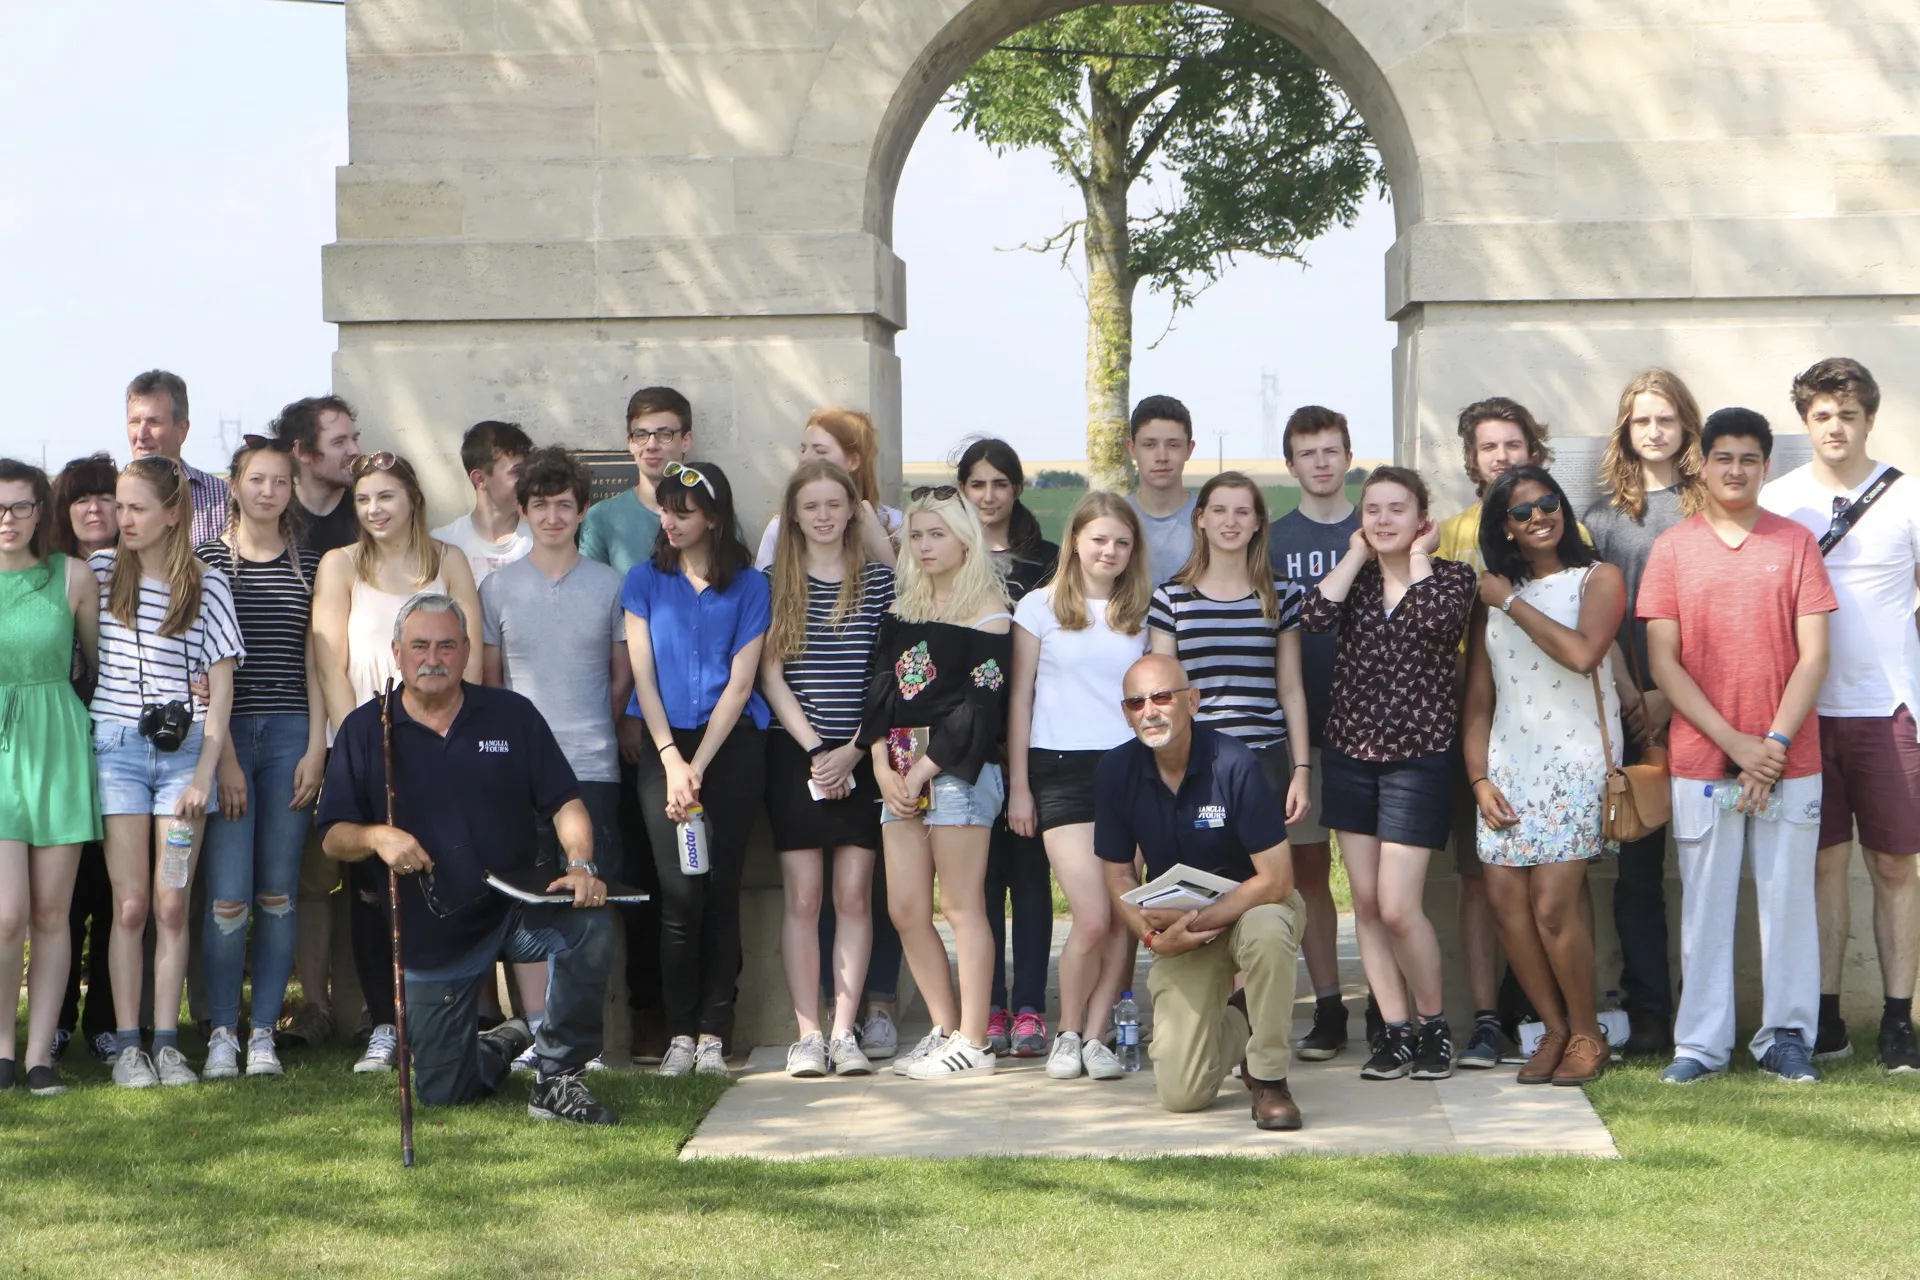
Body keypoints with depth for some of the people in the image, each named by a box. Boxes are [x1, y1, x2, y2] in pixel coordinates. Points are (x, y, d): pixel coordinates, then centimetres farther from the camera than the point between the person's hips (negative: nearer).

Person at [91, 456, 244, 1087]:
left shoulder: (207, 584, 2)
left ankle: (167, 1043, 5)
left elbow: (220, 684, 1)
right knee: (130, 904, -3)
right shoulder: (101, 571, 5)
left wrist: (203, 773, -5)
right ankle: (127, 1045, 2)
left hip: (183, 749, 0)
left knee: (172, 904, 1)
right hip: (117, 747, 0)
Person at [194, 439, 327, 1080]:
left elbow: (313, 660, 10)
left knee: (278, 893, 3)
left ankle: (263, 1031, 10)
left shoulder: (310, 564, 11)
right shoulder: (206, 560, 3)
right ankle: (222, 1032, 3)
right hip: (224, 733, -2)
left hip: (290, 737, 2)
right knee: (228, 896, -7)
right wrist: (221, 755, -9)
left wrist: (316, 748, 1)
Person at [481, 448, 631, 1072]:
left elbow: (623, 676, 13)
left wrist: (588, 730, 7)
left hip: (593, 764, 0)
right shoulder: (497, 587, 8)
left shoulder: (610, 586, 7)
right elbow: (487, 681, 12)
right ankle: (537, 1029, 5)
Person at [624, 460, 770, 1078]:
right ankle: (680, 1034, 0)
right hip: (665, 745, 1)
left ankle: (712, 1034, 2)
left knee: (721, 889, -2)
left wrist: (698, 767, -9)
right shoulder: (646, 580, 8)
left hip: (732, 747, -1)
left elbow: (739, 684, -2)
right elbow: (643, 675, 3)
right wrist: (672, 761, -6)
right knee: (679, 894, -6)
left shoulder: (748, 586, 3)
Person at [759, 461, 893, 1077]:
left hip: (862, 756, 1)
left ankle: (845, 1032, 2)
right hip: (795, 755, -1)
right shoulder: (776, 584, 5)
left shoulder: (880, 581, 6)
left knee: (855, 896, -1)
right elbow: (770, 675, 0)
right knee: (803, 896, -2)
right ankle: (807, 1034, 1)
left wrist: (853, 750, -8)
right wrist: (814, 749, -8)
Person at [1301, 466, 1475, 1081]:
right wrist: (1359, 553, -5)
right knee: (1365, 902, 4)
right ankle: (1396, 1030, 13)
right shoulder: (1355, 576, 7)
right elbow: (1315, 616, -14)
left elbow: (1440, 616, -26)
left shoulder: (1449, 574, -2)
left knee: (1397, 907, -10)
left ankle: (1432, 1024, 9)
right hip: (1350, 753, 4)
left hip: (1418, 758, -4)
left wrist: (1417, 557, -11)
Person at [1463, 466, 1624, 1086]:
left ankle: (1587, 1035, 4)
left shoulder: (1597, 579, 2)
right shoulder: (1492, 596, 16)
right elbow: (1478, 697, 14)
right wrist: (1479, 778, 3)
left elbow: (1581, 652, -18)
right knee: (1506, 899, -5)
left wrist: (1511, 602, -8)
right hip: (1508, 761, 5)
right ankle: (1556, 1030, 11)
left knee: (1553, 904, -14)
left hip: (1576, 756, -5)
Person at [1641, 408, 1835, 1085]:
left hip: (1788, 760, 0)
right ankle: (1701, 1042, 9)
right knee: (1704, 900, 2)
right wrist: (1734, 742, -9)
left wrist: (1776, 741, -10)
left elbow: (1814, 655, 0)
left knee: (1788, 896, 3)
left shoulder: (1796, 543, 4)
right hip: (1700, 761, 0)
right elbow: (1663, 661, -1)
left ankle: (1787, 1036, 12)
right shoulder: (1672, 548, 4)